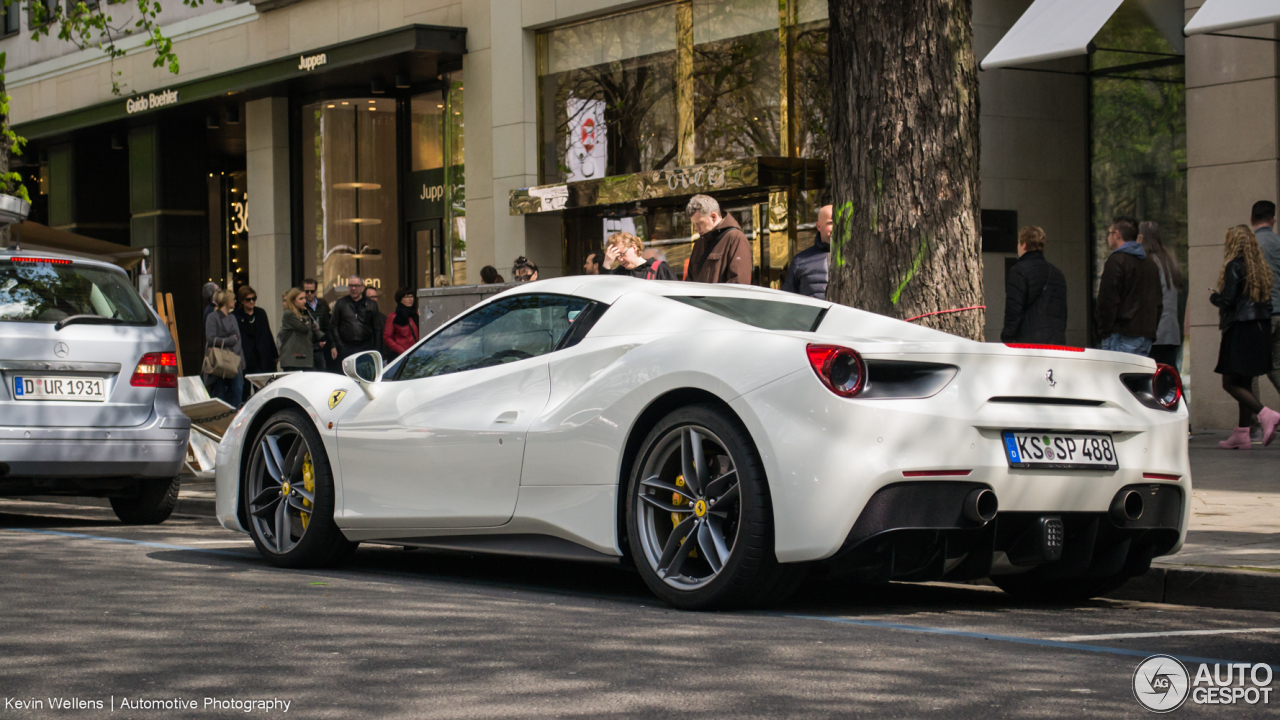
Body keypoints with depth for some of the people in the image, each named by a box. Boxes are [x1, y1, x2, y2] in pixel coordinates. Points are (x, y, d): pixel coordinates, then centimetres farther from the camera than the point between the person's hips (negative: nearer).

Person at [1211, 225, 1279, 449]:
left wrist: (1214, 296, 4)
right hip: (1262, 328, 8)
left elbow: (1228, 299, -17)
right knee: (1244, 383, 12)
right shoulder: (1261, 267, 11)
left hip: (1240, 329, -8)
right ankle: (1241, 434, 11)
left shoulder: (1235, 266, -11)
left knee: (1230, 383, -4)